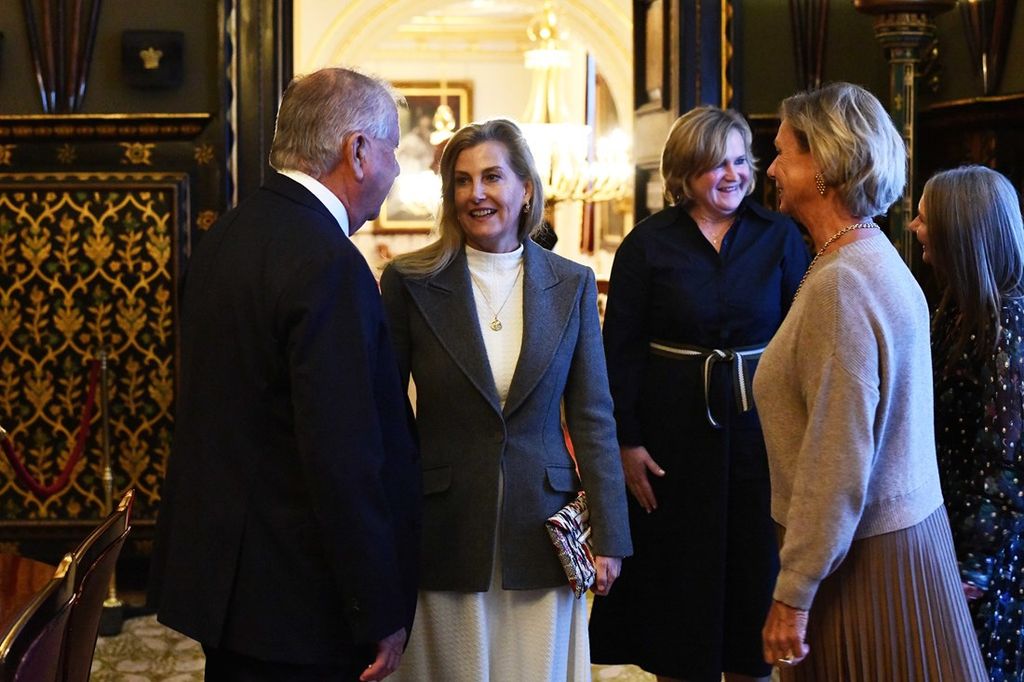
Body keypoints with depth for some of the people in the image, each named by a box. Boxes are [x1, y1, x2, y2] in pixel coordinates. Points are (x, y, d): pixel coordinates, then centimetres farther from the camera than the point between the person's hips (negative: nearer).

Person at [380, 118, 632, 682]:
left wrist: (608, 535, 1)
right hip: (444, 536, -1)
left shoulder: (571, 285, 3)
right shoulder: (408, 282, -2)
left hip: (541, 532, 2)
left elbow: (592, 418, 4)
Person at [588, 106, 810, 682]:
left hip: (760, 427, 1)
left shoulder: (780, 237, 1)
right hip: (673, 434, -1)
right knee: (679, 574, 8)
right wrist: (627, 441, -8)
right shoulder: (649, 244, -2)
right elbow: (620, 349, -2)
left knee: (755, 568, 7)